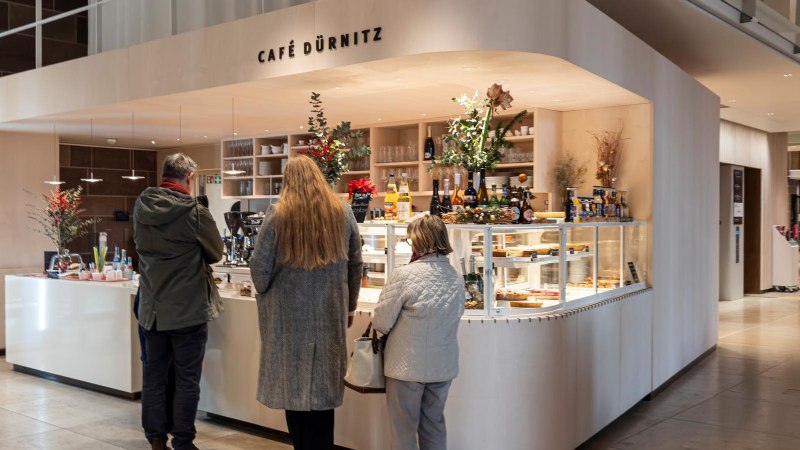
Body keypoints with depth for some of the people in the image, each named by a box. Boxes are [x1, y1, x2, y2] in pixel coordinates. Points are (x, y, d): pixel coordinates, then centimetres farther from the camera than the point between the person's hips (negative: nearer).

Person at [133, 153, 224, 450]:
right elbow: (216, 253, -2)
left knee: (153, 375, 14)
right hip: (188, 309, -5)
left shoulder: (141, 207, 0)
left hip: (152, 308, 5)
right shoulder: (195, 212, -15)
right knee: (186, 379, 5)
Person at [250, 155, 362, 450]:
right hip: (330, 314, 2)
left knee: (294, 386, 11)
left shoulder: (278, 215, -9)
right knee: (323, 389, 12)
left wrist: (264, 293, 15)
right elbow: (355, 265, 6)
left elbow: (260, 267, -6)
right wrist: (349, 306, 18)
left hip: (290, 315, -2)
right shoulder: (342, 212, 0)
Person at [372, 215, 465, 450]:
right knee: (434, 425, 19)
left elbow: (381, 323, -15)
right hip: (444, 366, 5)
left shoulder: (404, 275, -20)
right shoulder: (456, 278, -2)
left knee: (404, 430, 10)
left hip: (408, 366, -5)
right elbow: (454, 316, 7)